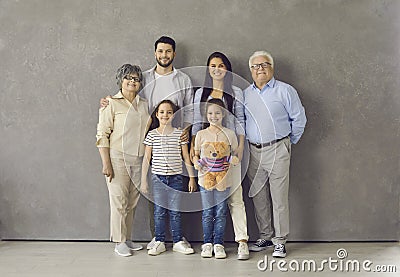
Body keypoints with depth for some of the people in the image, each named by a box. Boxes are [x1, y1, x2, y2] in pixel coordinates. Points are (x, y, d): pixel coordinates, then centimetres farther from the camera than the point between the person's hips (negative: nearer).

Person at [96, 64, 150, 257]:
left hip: (138, 161, 5)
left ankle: (127, 239, 21)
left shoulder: (144, 105, 14)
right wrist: (106, 163, -13)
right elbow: (102, 135, -6)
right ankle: (119, 242, 9)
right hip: (118, 159, -5)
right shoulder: (112, 104, -2)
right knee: (119, 201, -2)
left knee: (132, 202, 10)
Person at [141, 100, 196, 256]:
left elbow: (186, 157, 6)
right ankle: (159, 242, 16)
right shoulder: (152, 135, 2)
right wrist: (143, 180, 2)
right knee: (159, 211, 5)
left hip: (175, 178, 0)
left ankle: (178, 241, 16)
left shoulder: (180, 134, 2)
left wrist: (192, 177, 4)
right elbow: (146, 158, 4)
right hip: (158, 178, 0)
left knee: (175, 211, 5)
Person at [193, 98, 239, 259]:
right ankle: (207, 243, 18)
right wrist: (198, 162, -13)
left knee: (221, 213, 5)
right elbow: (195, 155, 8)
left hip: (223, 178, 0)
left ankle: (218, 243, 15)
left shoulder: (229, 134, 4)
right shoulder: (201, 134, 4)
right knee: (207, 213, 7)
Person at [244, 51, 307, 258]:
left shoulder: (285, 91, 0)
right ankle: (265, 236, 24)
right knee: (258, 198, 10)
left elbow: (299, 118, 3)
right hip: (253, 151, 4)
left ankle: (280, 241, 9)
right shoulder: (245, 94, 12)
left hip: (277, 150, -4)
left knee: (279, 198, -2)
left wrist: (290, 140, 7)